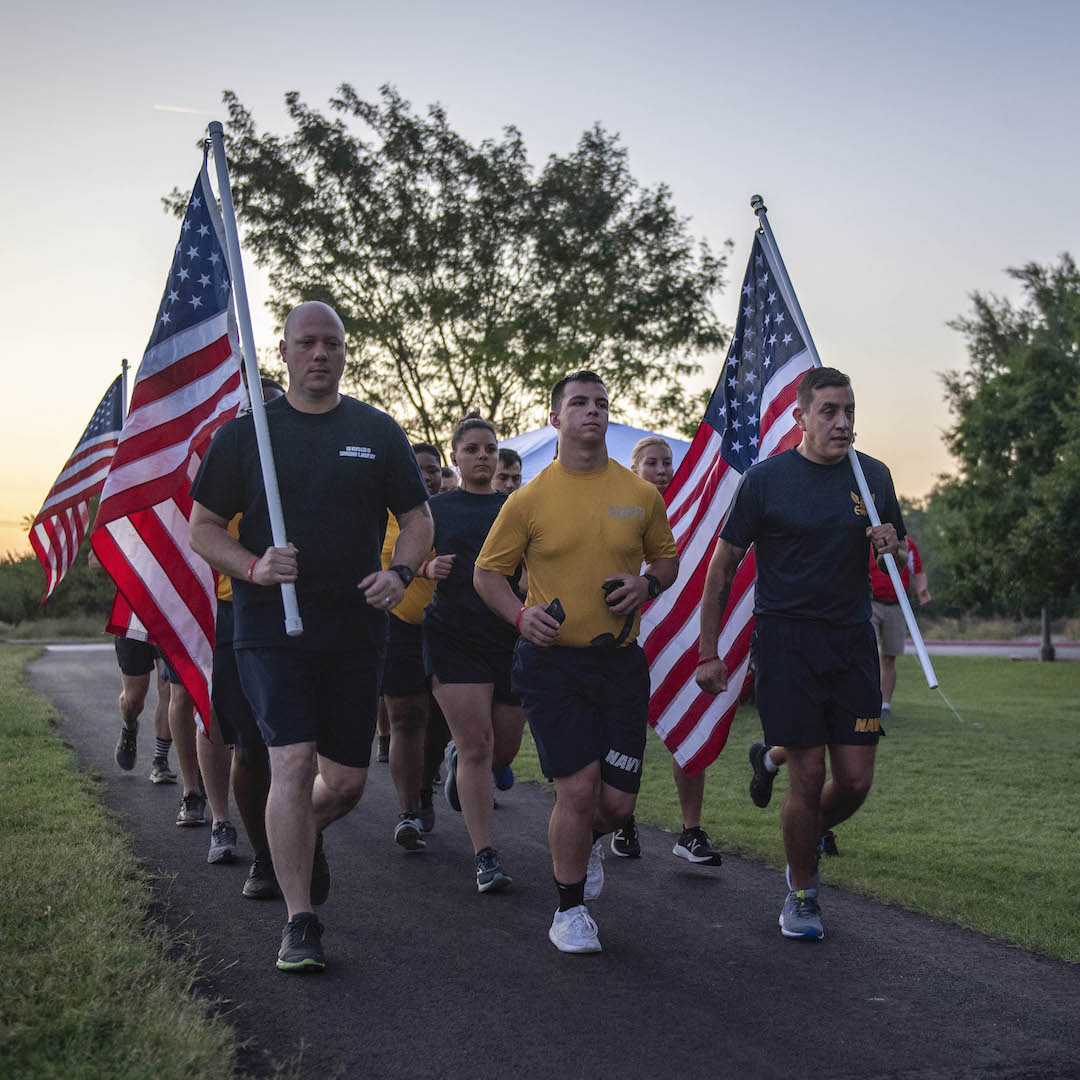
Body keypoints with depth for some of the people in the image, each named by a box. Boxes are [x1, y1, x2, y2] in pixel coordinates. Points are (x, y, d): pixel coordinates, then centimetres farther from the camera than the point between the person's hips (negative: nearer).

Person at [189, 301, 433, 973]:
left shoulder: (377, 432, 8)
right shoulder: (245, 432, 4)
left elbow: (419, 520, 11)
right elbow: (203, 529, 5)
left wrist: (400, 574, -9)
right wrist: (253, 569, -14)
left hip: (356, 629, 2)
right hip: (271, 627, -2)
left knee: (347, 781, 8)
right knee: (293, 762, -14)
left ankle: (304, 835, 43)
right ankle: (300, 923, -3)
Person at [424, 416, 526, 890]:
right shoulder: (434, 509, 7)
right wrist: (428, 570, -12)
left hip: (510, 637, 3)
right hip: (453, 637, -3)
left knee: (505, 749, 7)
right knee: (476, 744, -9)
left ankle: (457, 760, 43)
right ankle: (486, 857, -3)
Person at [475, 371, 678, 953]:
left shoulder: (641, 495, 5)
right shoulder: (530, 499, -1)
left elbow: (667, 557, 18)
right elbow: (488, 571, 5)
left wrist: (648, 583, -4)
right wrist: (520, 614, -13)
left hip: (621, 661, 3)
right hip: (552, 661, -3)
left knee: (617, 802, 2)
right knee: (578, 789, -10)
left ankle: (588, 840, 41)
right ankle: (569, 909, 12)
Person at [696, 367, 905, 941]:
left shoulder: (873, 476, 7)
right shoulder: (766, 478, -4)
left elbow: (903, 558, 18)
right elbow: (722, 566, 0)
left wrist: (891, 547, -8)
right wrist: (708, 653, -2)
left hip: (852, 640, 4)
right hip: (786, 639, -4)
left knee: (855, 780, 1)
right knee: (809, 776, -4)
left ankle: (808, 839, 33)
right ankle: (801, 894, 18)